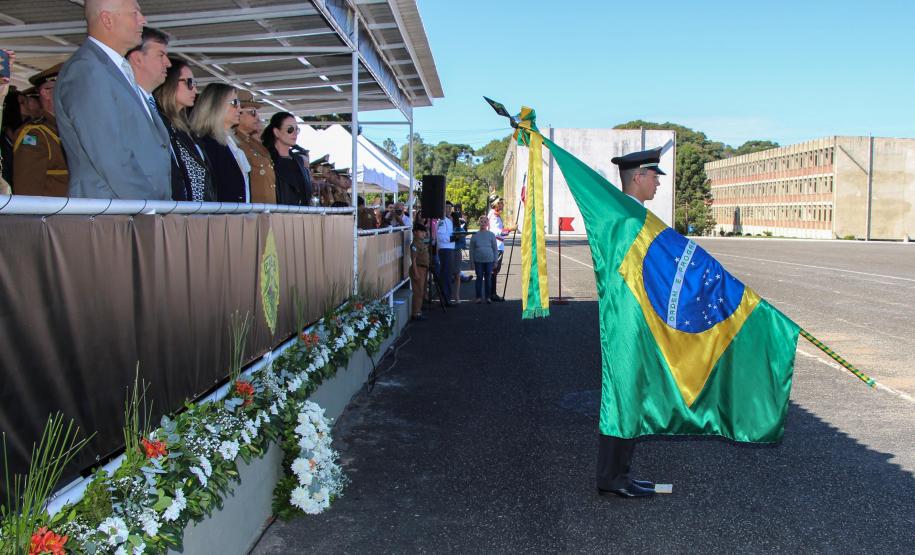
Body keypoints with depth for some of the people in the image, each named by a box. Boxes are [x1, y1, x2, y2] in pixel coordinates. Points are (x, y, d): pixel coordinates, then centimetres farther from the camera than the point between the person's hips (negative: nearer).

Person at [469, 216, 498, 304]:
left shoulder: (491, 235, 3)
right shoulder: (475, 235, 2)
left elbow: (495, 248, 7)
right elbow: (472, 249, 6)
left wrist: (495, 261, 3)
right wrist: (472, 262, 3)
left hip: (489, 260, 0)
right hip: (478, 260, 0)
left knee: (488, 278, 5)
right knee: (479, 278, 3)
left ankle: (488, 297, 13)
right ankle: (479, 297, 9)